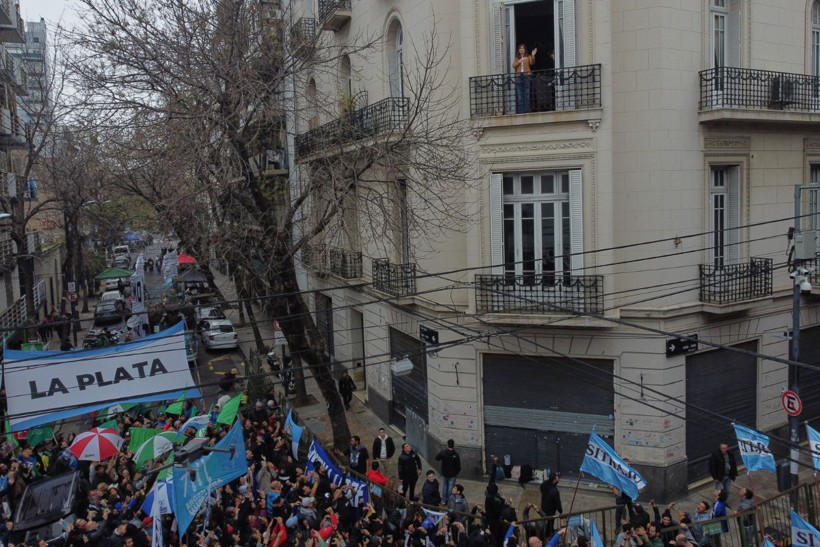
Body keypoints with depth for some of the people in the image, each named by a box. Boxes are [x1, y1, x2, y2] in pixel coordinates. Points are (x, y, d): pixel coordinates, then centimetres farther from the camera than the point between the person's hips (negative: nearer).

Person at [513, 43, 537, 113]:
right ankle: (520, 110, -2)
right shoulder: (517, 58, 17)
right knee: (519, 93, -2)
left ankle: (526, 110, -6)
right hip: (518, 76, 2)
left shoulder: (528, 56, 11)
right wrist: (520, 60, -9)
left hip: (527, 75, -2)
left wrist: (533, 56, -23)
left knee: (527, 93, -6)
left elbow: (532, 63, -7)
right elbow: (514, 65, 1)